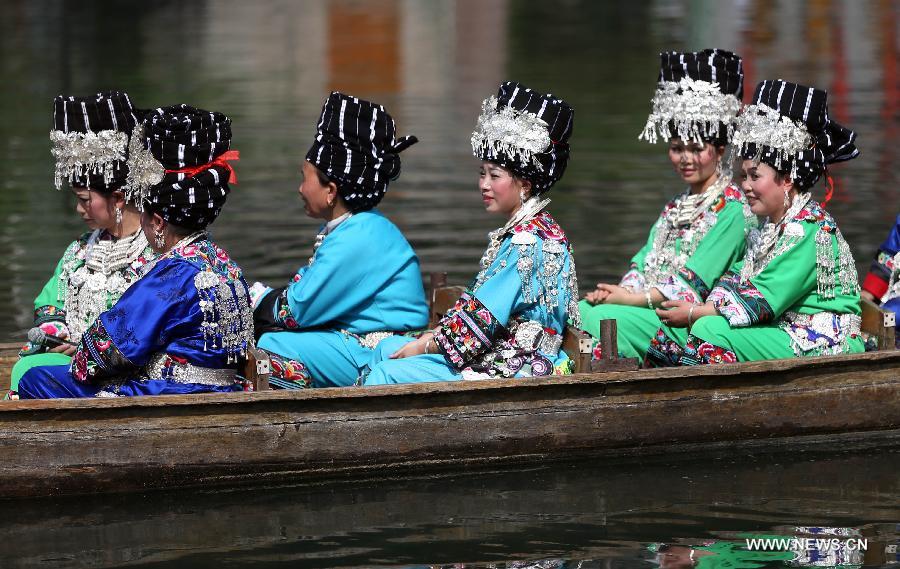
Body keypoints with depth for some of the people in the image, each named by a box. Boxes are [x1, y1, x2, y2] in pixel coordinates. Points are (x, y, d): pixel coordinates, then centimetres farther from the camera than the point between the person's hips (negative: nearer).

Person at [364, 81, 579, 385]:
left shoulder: (528, 240, -18)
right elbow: (478, 304, 20)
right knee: (387, 348, 12)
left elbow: (485, 316, -19)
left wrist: (425, 345, -9)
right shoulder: (518, 231, 16)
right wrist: (435, 335, 7)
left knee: (388, 374, -16)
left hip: (514, 367, -11)